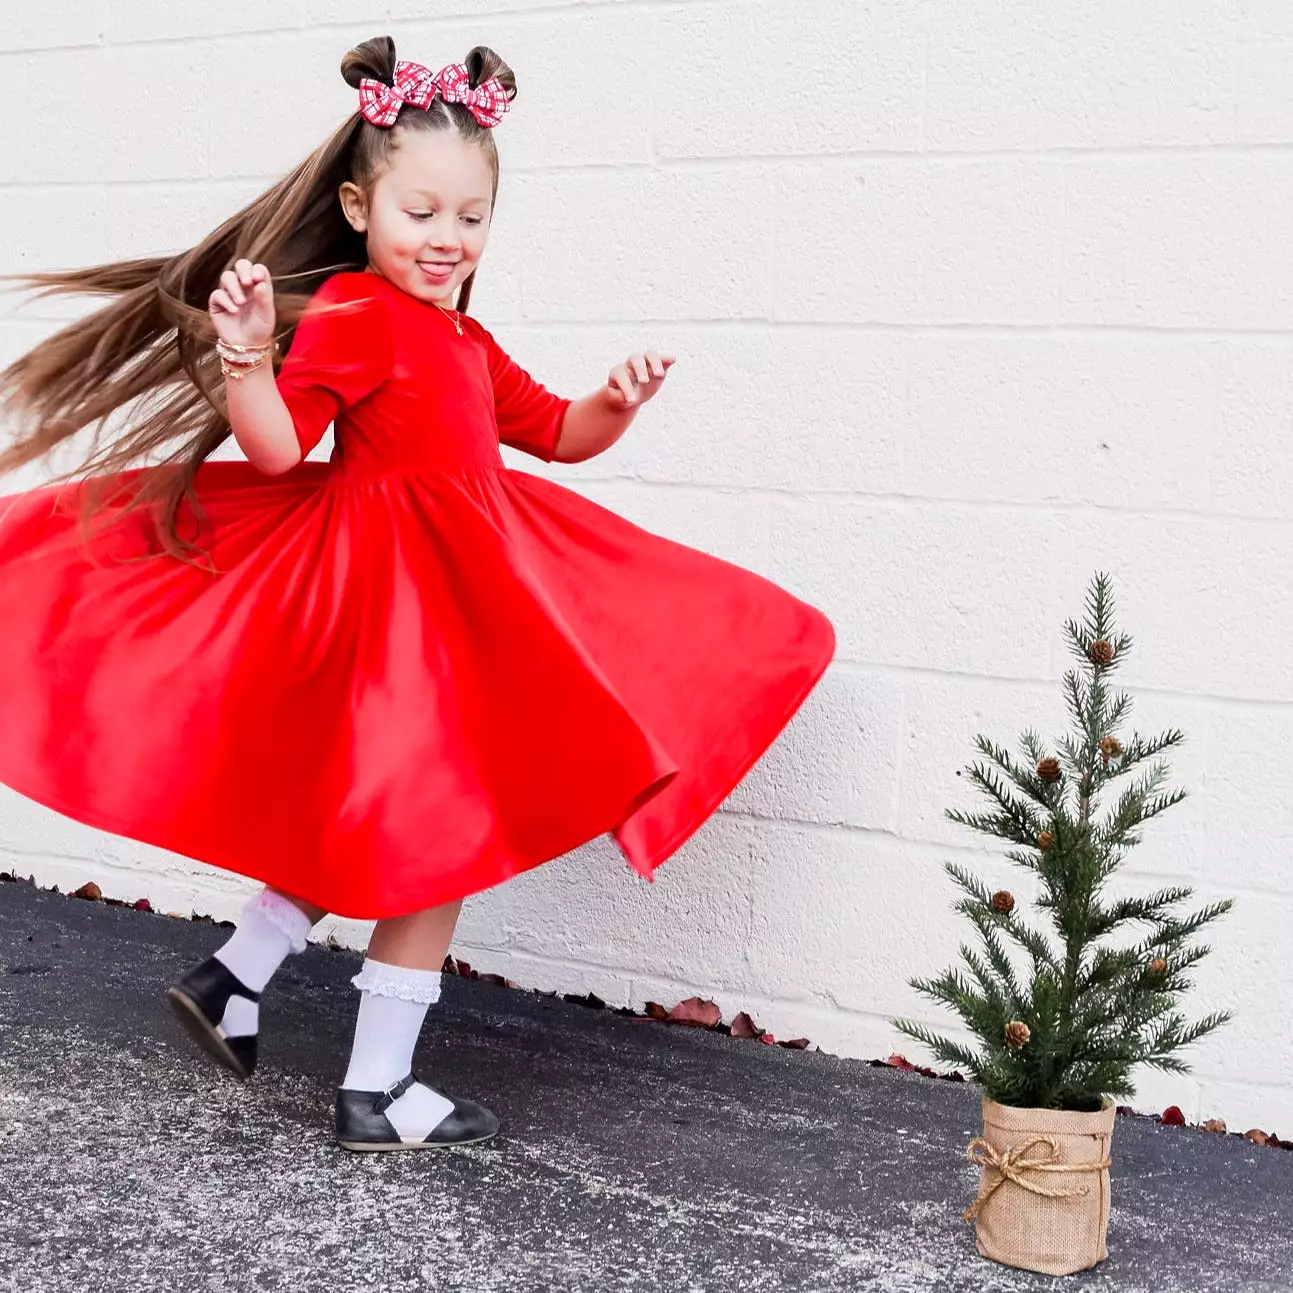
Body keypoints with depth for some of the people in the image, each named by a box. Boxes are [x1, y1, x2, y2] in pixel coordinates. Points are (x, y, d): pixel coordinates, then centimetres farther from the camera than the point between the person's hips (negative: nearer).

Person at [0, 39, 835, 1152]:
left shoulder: (465, 342, 15)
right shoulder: (350, 314, -12)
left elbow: (556, 433, 21)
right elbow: (276, 448, -18)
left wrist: (617, 404, 2)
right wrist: (244, 356, -34)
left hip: (458, 595, 9)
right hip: (394, 601, -9)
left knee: (378, 824, 16)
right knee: (434, 830, -2)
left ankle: (232, 978, 27)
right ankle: (376, 1092, 10)